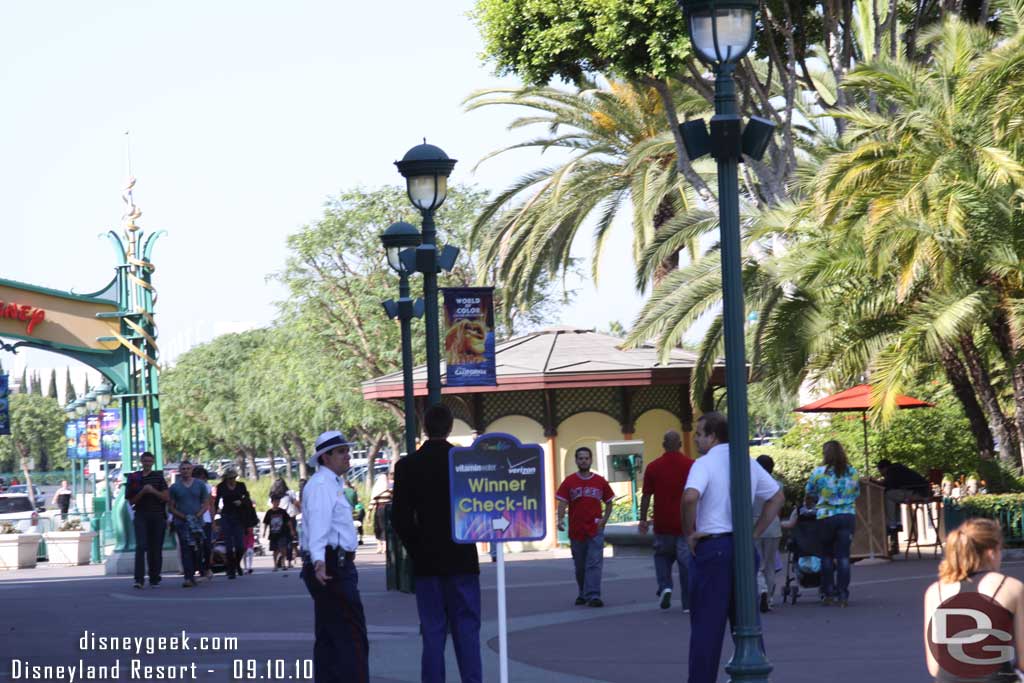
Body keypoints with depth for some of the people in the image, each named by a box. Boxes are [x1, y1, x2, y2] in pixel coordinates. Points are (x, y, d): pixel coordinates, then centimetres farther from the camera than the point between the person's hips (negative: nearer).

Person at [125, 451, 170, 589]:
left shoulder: (158, 476, 8)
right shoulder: (134, 478, 7)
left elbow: (167, 497, 3)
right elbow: (132, 501, 5)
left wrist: (153, 491, -12)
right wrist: (142, 492, -11)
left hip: (158, 516, 1)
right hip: (141, 516, -1)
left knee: (156, 549, 3)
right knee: (141, 546, -15)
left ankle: (154, 579, 11)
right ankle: (139, 579, -20)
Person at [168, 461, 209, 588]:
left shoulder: (200, 485, 8)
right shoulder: (175, 487, 6)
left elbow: (205, 504, 9)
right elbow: (172, 508, 5)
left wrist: (198, 515, -9)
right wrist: (184, 517, -10)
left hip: (197, 522, 1)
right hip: (181, 523, -1)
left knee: (198, 549, 1)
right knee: (186, 550, -9)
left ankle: (191, 574, 17)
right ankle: (188, 578, -13)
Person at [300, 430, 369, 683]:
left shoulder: (332, 484, 19)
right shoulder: (321, 485, -14)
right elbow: (318, 524, -29)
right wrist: (319, 562, -43)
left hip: (333, 566, 11)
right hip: (332, 565, -11)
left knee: (328, 638, 11)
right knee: (352, 636, -13)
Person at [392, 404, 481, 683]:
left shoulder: (407, 466, -3)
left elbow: (400, 518, -3)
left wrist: (416, 548, 8)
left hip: (426, 561, 0)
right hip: (463, 559, 0)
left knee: (433, 631, 4)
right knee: (466, 628, 3)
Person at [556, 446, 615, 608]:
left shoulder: (600, 482, 4)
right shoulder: (569, 482, 1)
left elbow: (608, 503, 13)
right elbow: (562, 503, -4)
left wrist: (604, 520, -2)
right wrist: (560, 520, -21)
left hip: (595, 530, -1)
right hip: (576, 530, 1)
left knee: (594, 564, -10)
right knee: (580, 566, 12)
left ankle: (593, 596, -15)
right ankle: (582, 593, 29)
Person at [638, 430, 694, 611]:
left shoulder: (653, 467, -2)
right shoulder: (691, 465, -3)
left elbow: (646, 496, 0)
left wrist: (643, 519, 8)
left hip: (663, 524, 0)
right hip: (686, 524, 0)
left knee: (662, 557, 19)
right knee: (687, 562, 4)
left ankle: (665, 587, -3)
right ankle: (688, 603, 3)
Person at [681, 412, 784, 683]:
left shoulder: (704, 463, -10)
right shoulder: (748, 463, 10)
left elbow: (690, 497, -27)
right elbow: (777, 496, 18)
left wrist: (690, 533, -13)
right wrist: (755, 533, 16)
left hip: (712, 546, -6)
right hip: (743, 546, 6)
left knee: (706, 623, -2)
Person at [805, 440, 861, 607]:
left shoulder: (819, 472, -7)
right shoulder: (852, 472, 2)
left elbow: (809, 491, 6)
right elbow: (857, 493, 13)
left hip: (826, 516, -2)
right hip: (848, 515, 2)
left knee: (827, 555, 12)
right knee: (843, 556, 3)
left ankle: (828, 593, 12)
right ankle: (843, 595, -1)